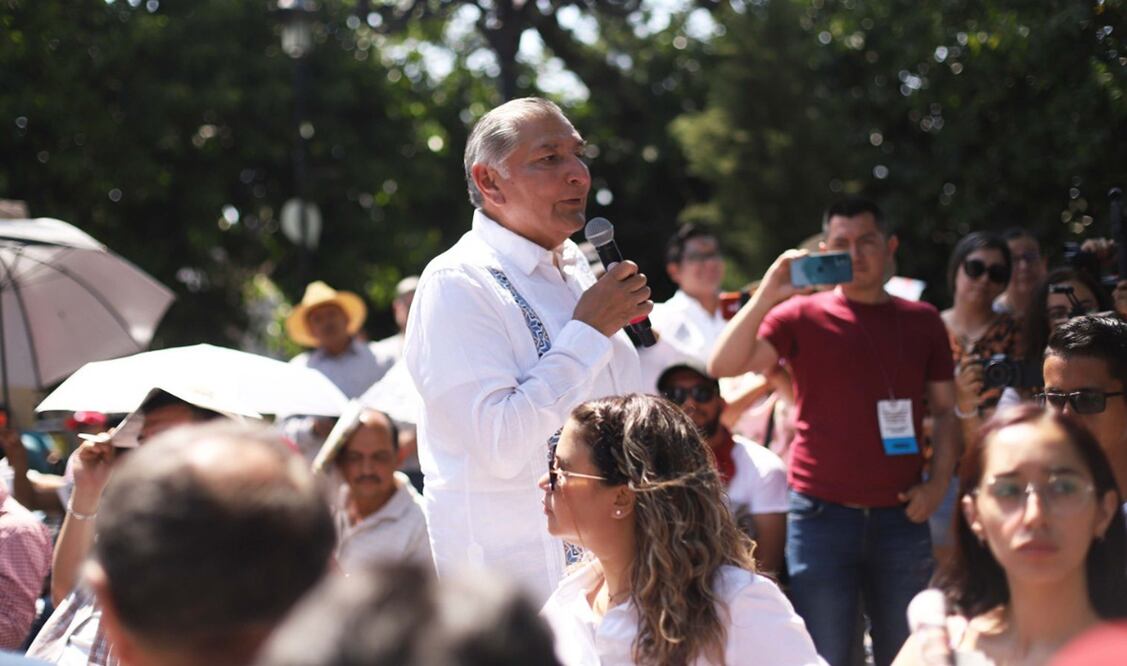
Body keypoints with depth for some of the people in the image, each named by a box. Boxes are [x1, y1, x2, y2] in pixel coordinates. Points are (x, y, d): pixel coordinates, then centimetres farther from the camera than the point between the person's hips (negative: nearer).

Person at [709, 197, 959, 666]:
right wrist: (767, 295, -21)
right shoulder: (802, 316, 1)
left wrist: (939, 481, 0)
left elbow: (945, 408, 15)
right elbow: (723, 366, -10)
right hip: (822, 516, -2)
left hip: (901, 518, 3)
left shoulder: (922, 322, 10)